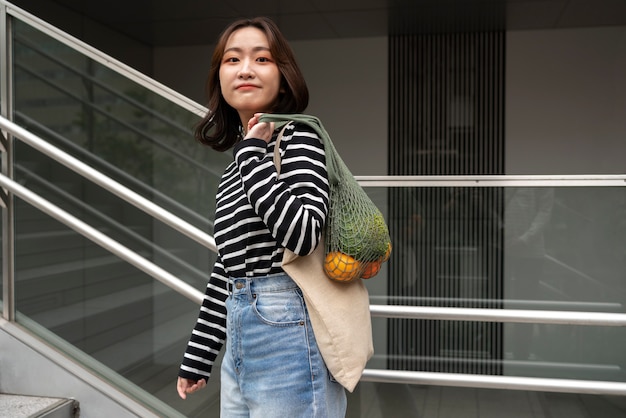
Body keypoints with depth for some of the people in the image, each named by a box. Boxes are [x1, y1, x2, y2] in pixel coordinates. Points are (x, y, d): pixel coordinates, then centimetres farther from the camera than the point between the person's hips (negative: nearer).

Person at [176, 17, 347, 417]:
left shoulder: (297, 137, -8)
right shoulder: (235, 166, 13)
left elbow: (303, 234, -25)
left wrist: (252, 151, -16)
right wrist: (197, 357, 18)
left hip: (289, 336, -8)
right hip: (241, 344, 8)